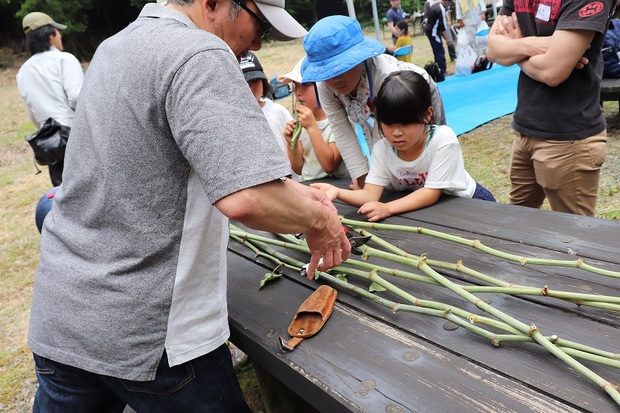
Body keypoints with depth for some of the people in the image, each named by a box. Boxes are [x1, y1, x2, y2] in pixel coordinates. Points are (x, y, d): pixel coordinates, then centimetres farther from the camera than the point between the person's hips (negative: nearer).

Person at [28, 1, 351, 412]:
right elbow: (247, 200, -31)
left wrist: (286, 188, 9)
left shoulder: (118, 44, 9)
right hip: (148, 333, -8)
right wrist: (319, 218, -10)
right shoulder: (198, 55, -19)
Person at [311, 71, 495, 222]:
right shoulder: (382, 149, -16)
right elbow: (371, 194, -23)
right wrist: (338, 192, -43)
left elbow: (432, 193, -28)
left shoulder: (444, 139, -27)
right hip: (416, 207, 3)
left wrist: (387, 208, -40)